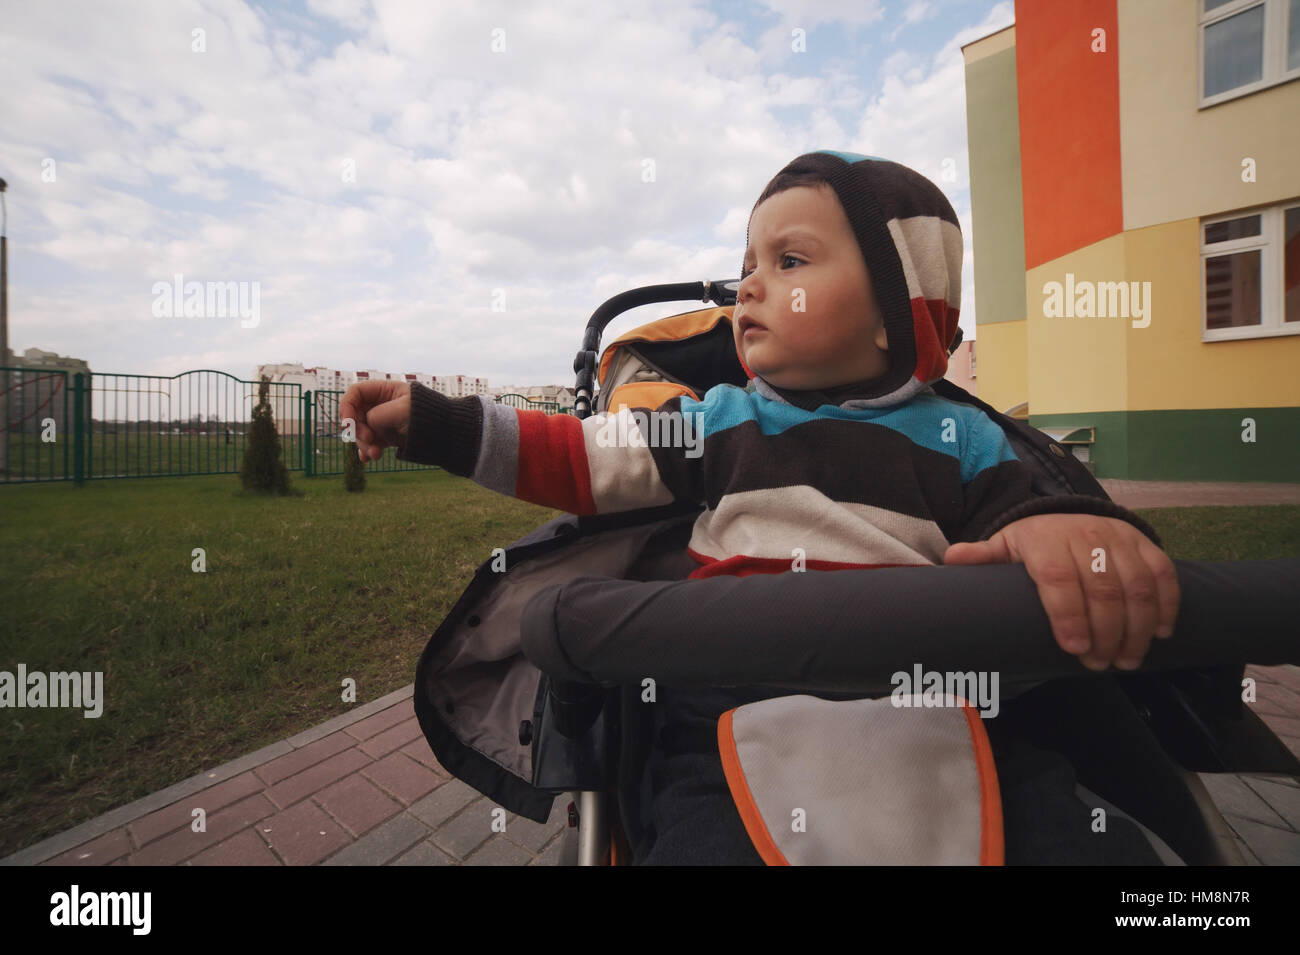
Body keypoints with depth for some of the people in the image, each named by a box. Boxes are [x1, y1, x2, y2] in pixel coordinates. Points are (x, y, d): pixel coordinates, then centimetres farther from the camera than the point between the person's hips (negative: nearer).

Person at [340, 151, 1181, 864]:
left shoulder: (961, 440, 7)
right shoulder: (717, 421, 6)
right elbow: (576, 458, 7)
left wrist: (1082, 532, -19)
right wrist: (437, 422, 5)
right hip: (730, 733, 0)